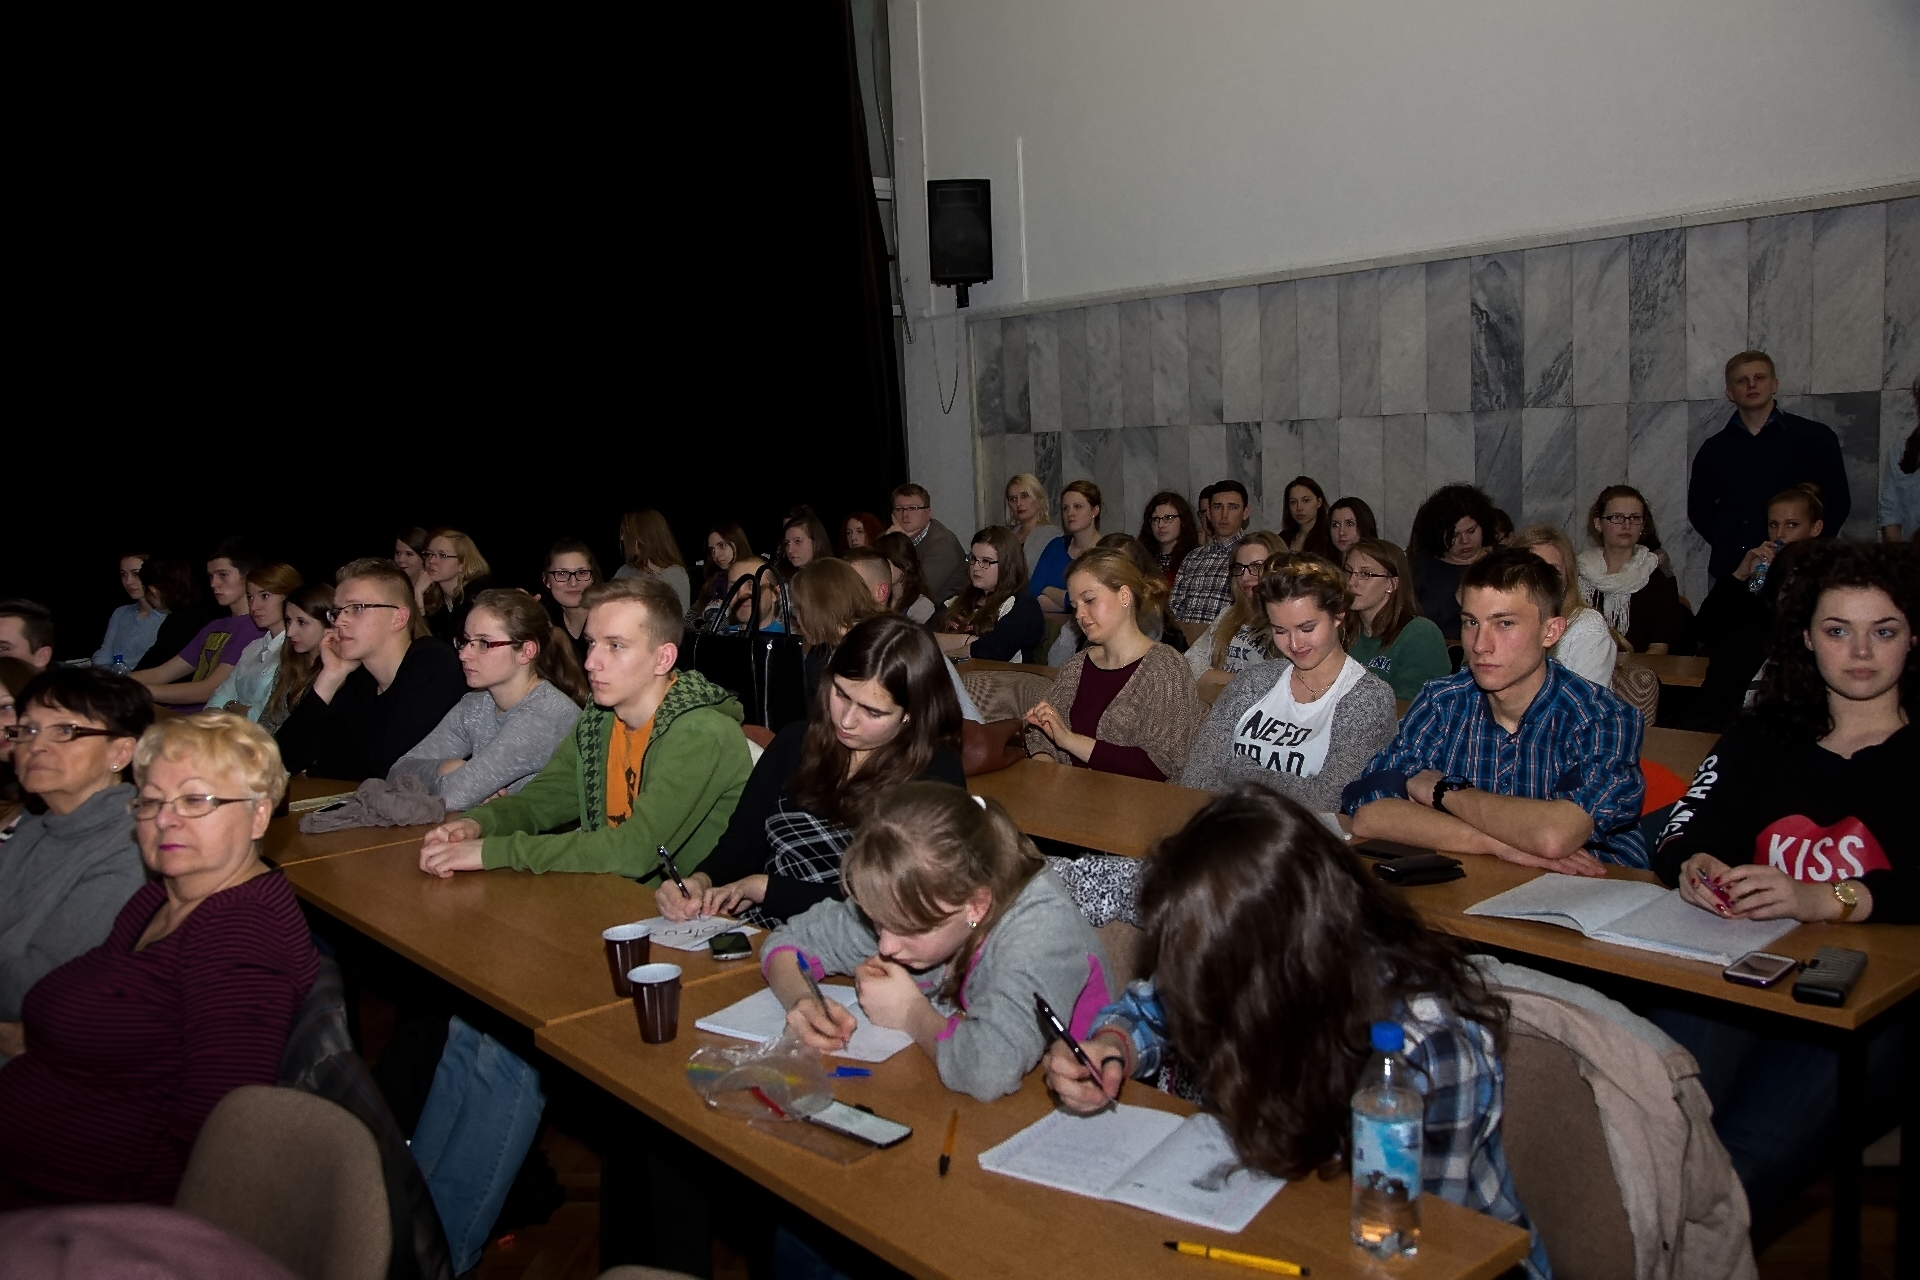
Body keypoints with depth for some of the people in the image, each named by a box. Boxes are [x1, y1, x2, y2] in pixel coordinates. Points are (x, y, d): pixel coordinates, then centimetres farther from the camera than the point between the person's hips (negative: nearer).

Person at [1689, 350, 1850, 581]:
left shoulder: (1815, 437, 5)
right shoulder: (1713, 449, 12)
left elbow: (1837, 501, 5)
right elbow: (1698, 508, 19)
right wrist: (1725, 544, 4)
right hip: (1729, 570, 2)